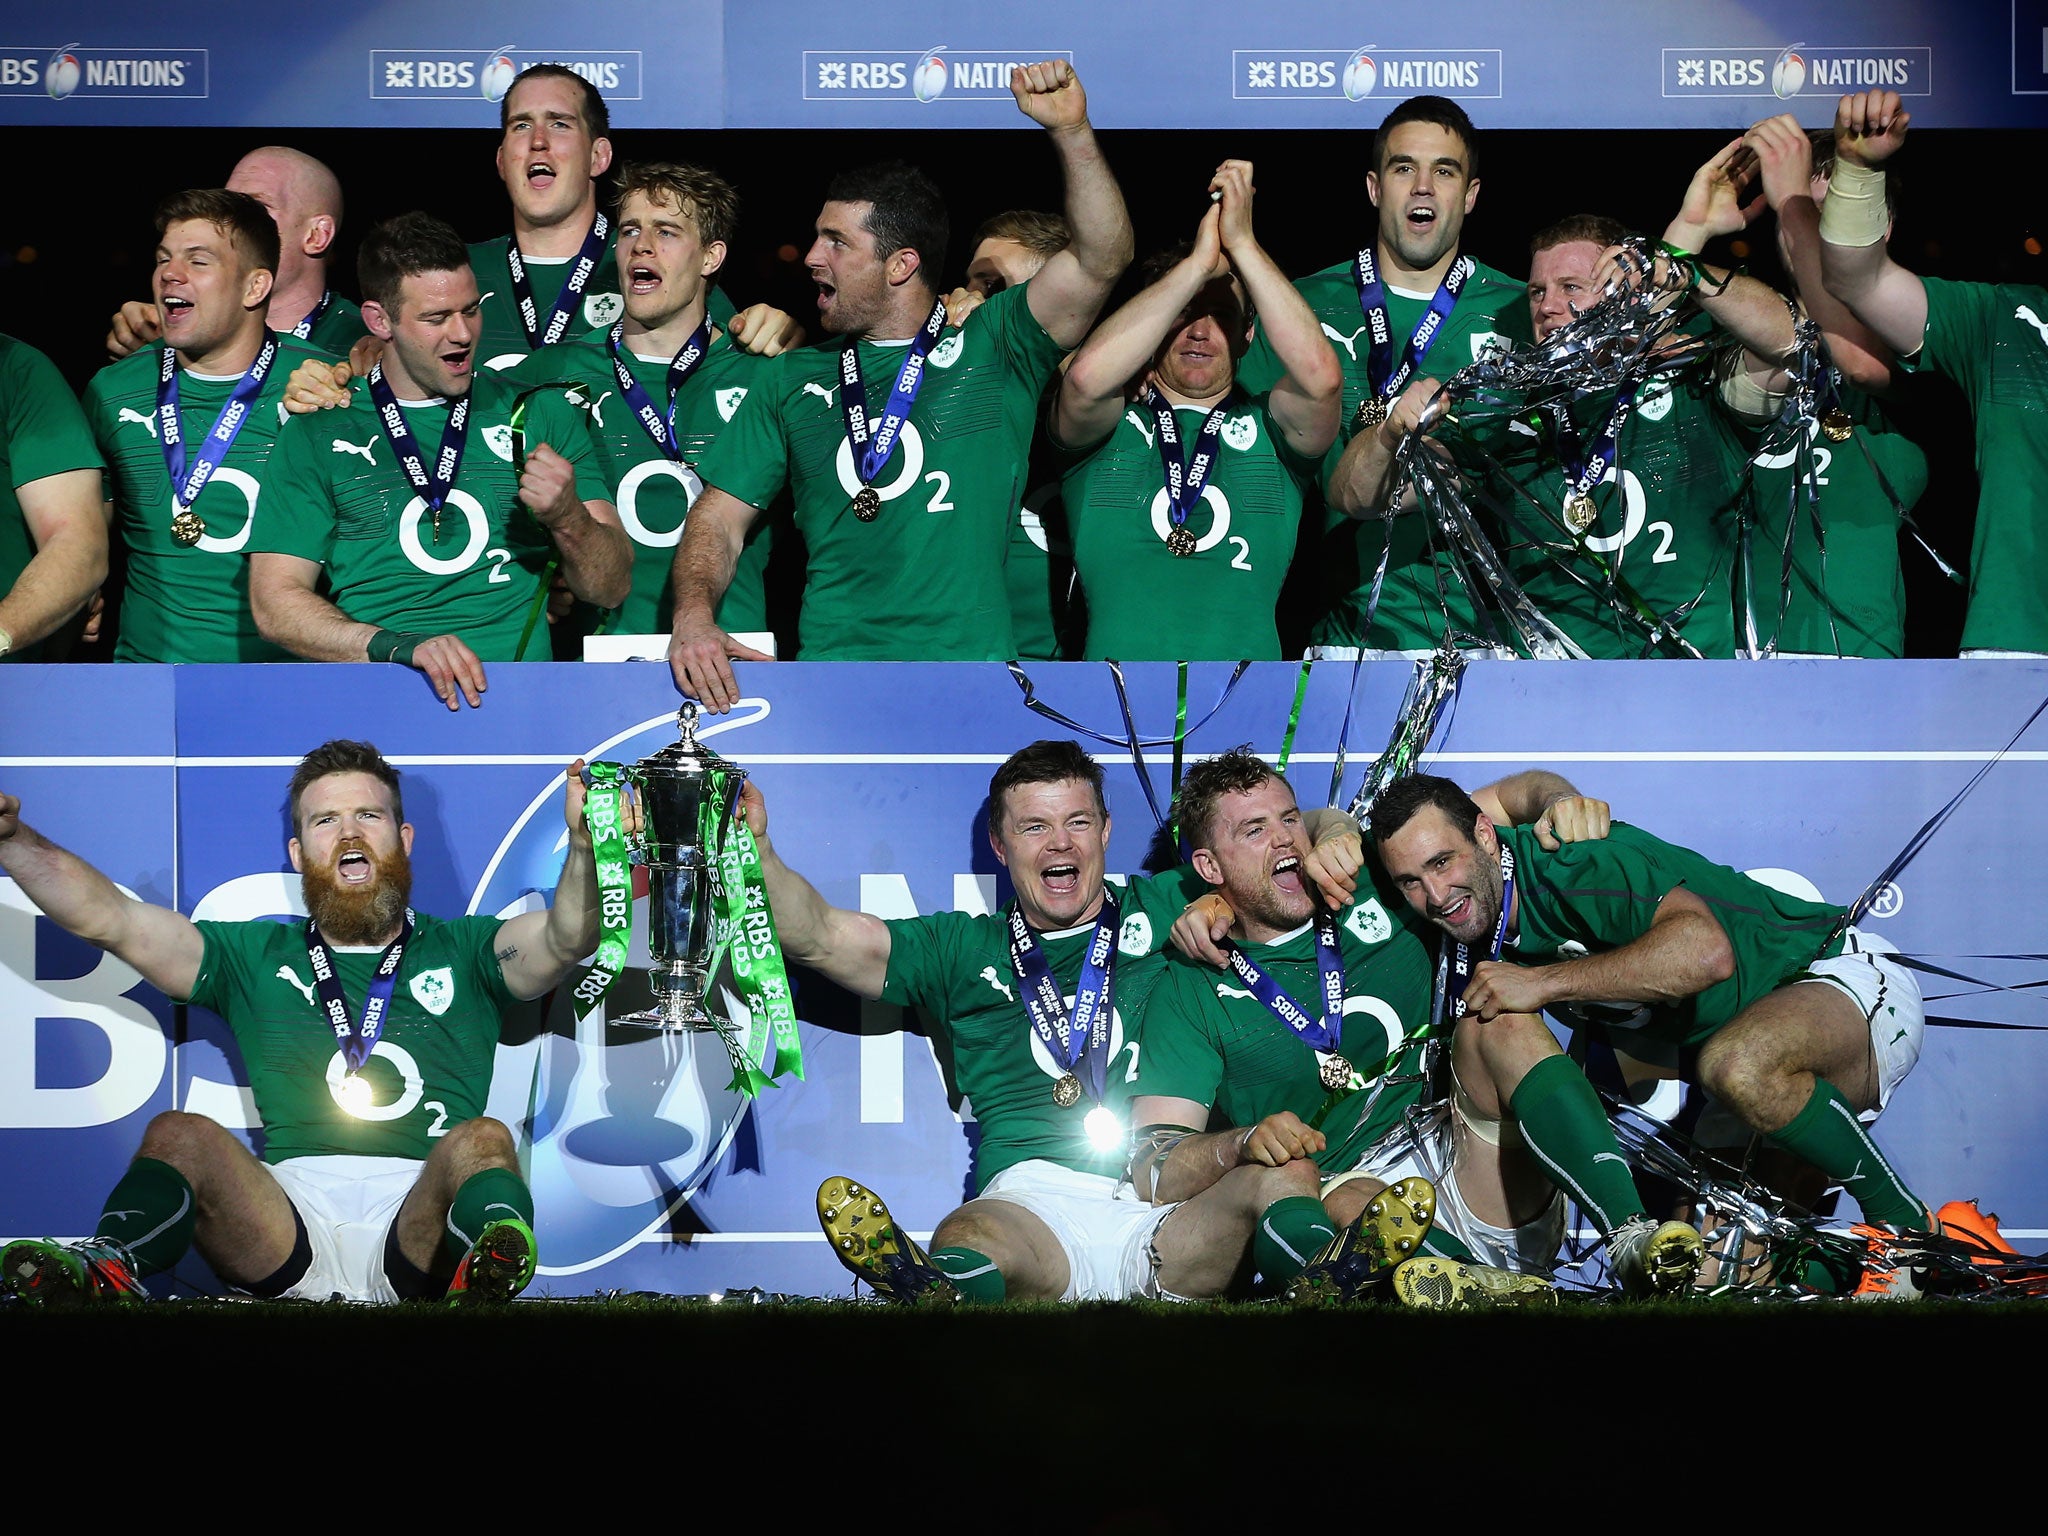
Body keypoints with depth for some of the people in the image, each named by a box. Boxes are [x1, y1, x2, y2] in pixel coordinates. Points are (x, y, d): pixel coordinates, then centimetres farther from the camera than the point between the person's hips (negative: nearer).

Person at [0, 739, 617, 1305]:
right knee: (180, 1134, -24)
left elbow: (564, 941, 2)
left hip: (419, 1227, -1)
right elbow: (106, 917, 17)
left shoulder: (462, 952, 22)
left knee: (482, 1140, -32)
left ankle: (487, 1275, -63)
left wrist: (582, 842, -20)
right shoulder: (257, 956, 25)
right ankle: (108, 1268, -51)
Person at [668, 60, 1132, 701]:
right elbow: (719, 519, 16)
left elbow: (1099, 260, -1)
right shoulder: (796, 380, 19)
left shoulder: (991, 347, 11)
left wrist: (1071, 134, -14)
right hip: (830, 663, 2)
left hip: (975, 666, -2)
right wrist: (693, 617, -5)